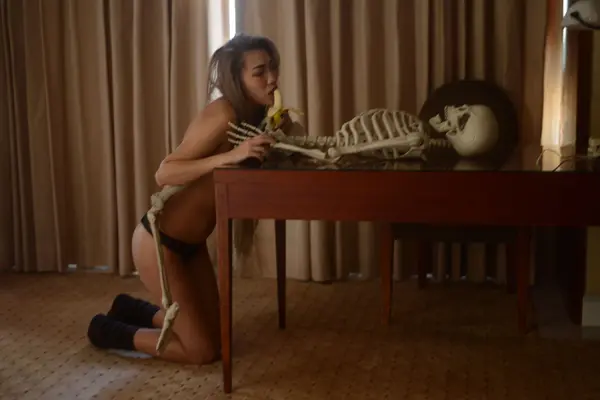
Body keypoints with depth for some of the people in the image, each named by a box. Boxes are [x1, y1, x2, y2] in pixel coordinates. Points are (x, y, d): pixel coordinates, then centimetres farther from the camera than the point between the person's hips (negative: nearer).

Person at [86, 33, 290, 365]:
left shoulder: (258, 115, 1)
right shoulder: (222, 114, -24)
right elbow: (164, 174, -29)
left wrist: (282, 128, -16)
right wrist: (230, 156, -40)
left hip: (191, 243, 8)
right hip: (158, 242, -8)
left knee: (212, 336, 17)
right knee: (204, 351, 0)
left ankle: (131, 310, 35)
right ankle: (109, 332, 18)